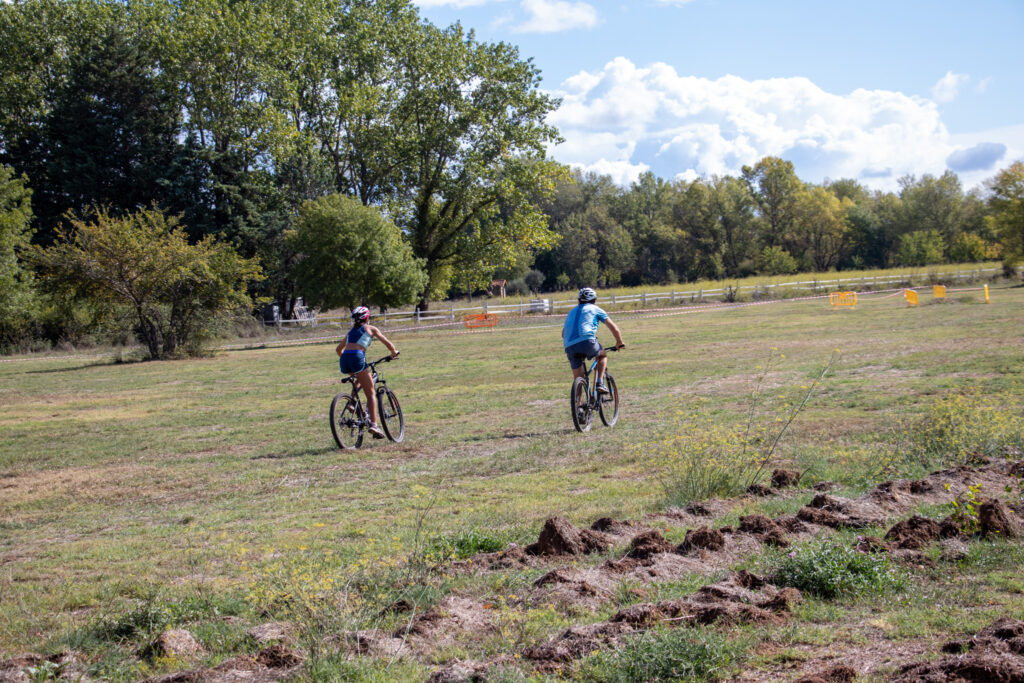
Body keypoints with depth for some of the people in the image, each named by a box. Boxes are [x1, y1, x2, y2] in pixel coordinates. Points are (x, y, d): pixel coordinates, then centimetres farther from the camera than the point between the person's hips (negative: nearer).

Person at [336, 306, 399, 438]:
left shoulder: (351, 331, 30)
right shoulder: (370, 328, 16)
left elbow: (338, 349, 37)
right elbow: (388, 344, 12)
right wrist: (394, 352, 31)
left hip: (344, 359, 5)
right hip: (357, 357, -5)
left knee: (360, 378, 36)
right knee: (371, 393, 0)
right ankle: (373, 424, -15)